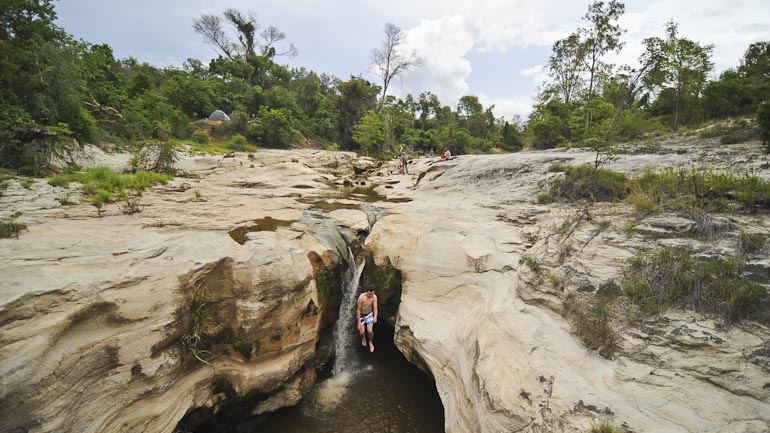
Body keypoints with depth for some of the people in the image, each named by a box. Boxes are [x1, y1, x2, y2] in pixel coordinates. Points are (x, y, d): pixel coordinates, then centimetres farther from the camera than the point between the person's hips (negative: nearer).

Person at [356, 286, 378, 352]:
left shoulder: (374, 297, -19)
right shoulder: (361, 297, -28)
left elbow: (375, 308, -17)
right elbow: (358, 310, -19)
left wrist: (375, 316, -37)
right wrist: (359, 322, -17)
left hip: (369, 314, 2)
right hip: (361, 315, -2)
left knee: (370, 331, -10)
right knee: (362, 332, -5)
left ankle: (370, 342, 22)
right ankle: (363, 338, 33)